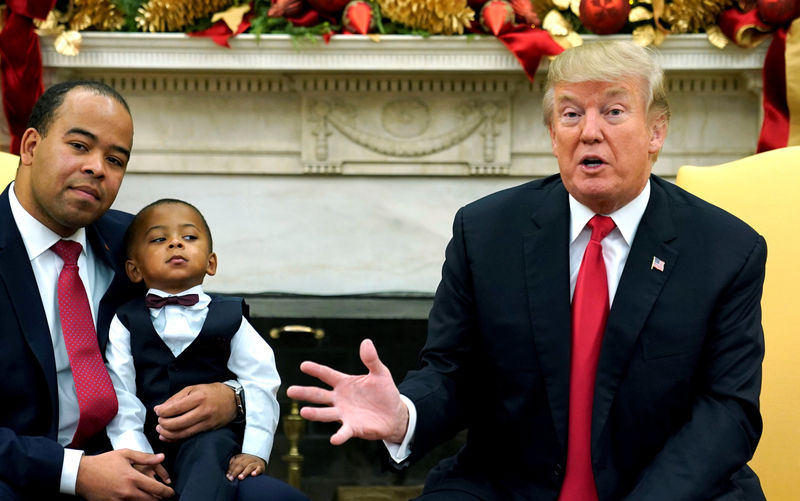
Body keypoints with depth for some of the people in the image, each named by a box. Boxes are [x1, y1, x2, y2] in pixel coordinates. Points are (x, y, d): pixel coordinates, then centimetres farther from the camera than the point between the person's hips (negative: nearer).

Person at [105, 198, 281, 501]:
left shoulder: (229, 318, 10)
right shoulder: (126, 323, 9)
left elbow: (260, 388, 3)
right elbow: (119, 396, 0)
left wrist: (255, 451, -10)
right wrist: (136, 454, -13)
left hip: (213, 438, -1)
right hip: (149, 442, 1)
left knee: (209, 450, -33)